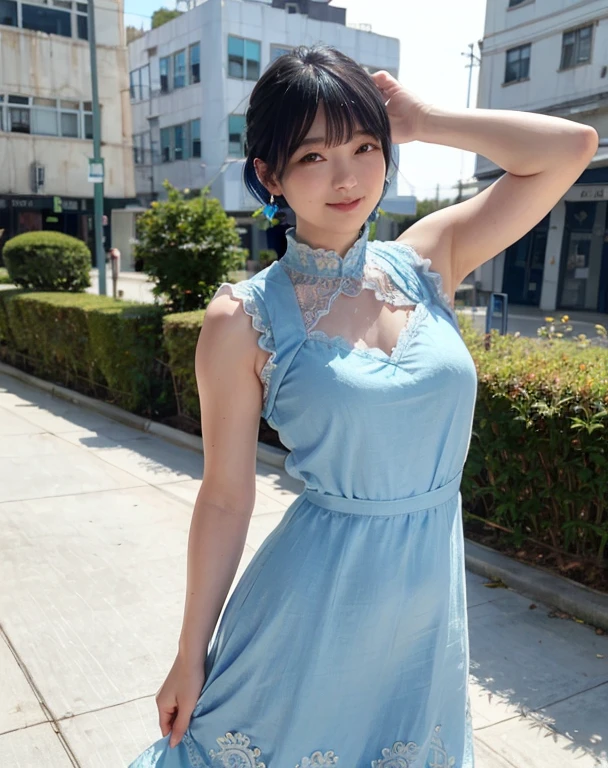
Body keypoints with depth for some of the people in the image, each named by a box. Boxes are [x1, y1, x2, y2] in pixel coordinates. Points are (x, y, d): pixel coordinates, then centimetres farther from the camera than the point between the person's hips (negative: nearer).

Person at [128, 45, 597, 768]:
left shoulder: (428, 261, -3)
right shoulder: (244, 319, -13)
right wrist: (190, 658, -3)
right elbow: (225, 499, -9)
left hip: (433, 597, 4)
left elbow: (571, 146, -4)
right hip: (318, 603, -3)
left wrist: (424, 121, -5)